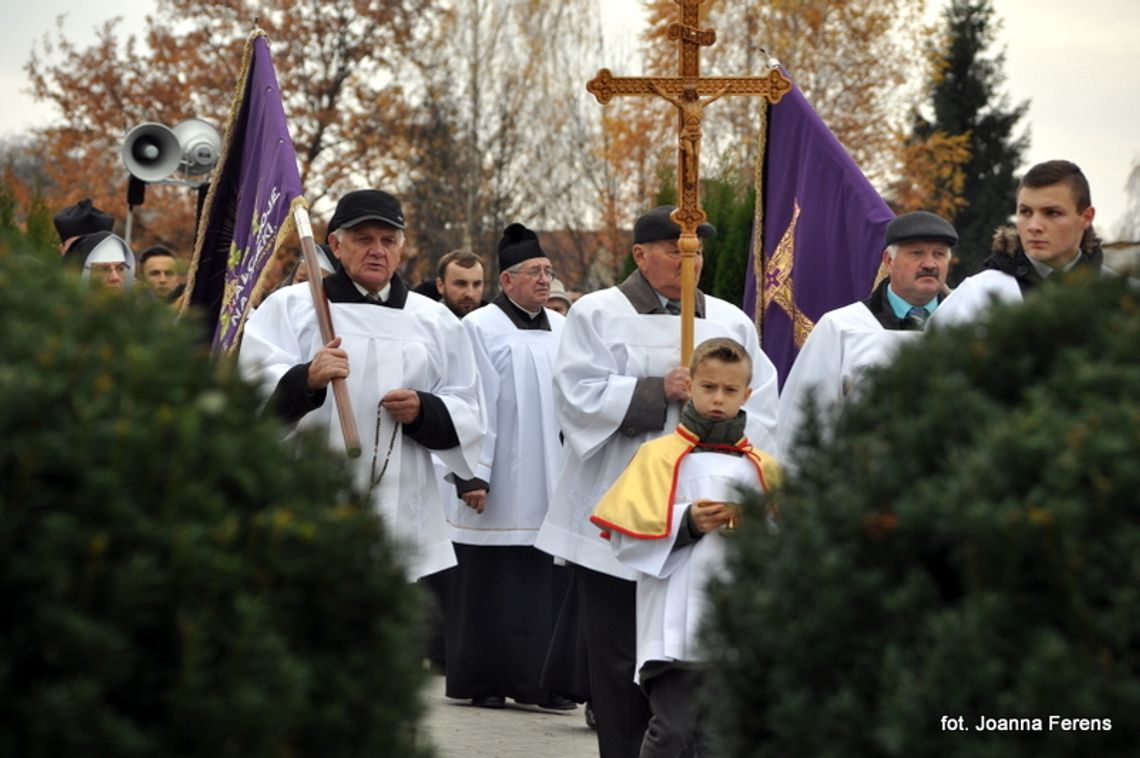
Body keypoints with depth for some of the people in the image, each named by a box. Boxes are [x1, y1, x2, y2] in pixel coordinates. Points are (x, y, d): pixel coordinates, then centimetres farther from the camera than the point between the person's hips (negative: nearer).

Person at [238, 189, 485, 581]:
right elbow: (256, 391, -9)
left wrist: (424, 412, -6)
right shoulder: (289, 306, 6)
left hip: (404, 522, 3)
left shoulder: (435, 321, 17)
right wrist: (306, 380, -30)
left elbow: (467, 414, 16)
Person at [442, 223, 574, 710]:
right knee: (492, 585, 0)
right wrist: (473, 476, -15)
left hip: (550, 484, 5)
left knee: (547, 583, 4)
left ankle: (540, 680, 8)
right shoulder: (480, 328, -5)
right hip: (501, 487, -5)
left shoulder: (561, 331, 11)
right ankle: (484, 682, 7)